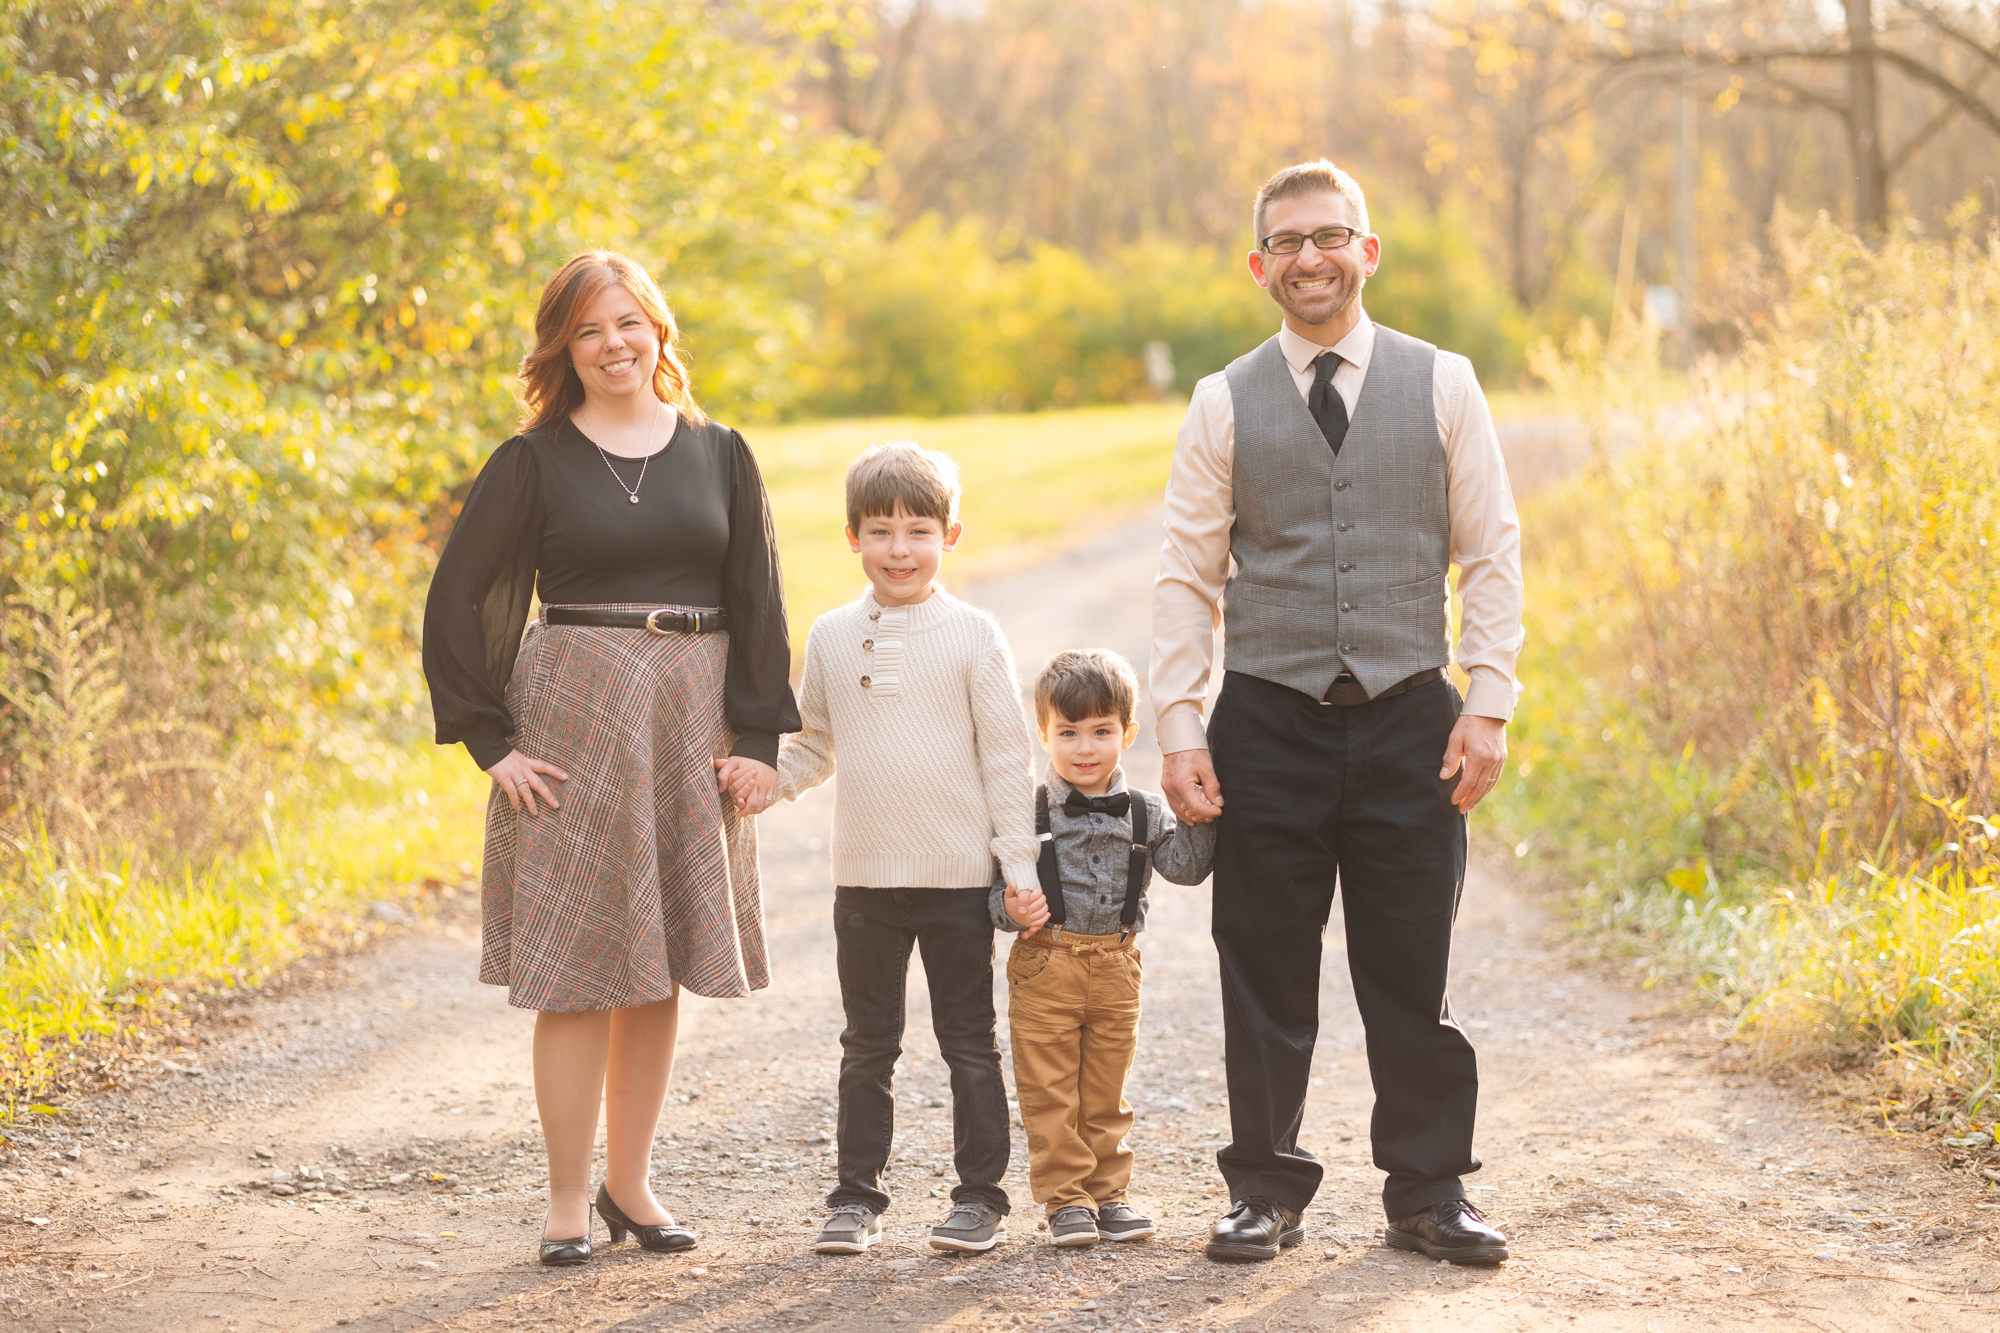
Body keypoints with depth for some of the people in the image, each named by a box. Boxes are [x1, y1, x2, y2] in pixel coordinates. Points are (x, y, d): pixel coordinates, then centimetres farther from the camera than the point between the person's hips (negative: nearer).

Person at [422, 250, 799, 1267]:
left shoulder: (719, 455, 8)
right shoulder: (534, 461, 0)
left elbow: (758, 603, 8)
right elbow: (456, 600, -1)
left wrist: (758, 737, 0)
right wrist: (490, 740, -7)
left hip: (692, 724, 3)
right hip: (575, 711, -3)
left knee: (659, 964, 8)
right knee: (576, 967, -3)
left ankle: (631, 1182, 19)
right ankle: (569, 1200, 4)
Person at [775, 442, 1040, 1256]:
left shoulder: (972, 636, -4)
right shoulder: (832, 637, 5)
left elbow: (1006, 755, -3)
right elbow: (813, 745, 15)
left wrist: (1019, 861, -7)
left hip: (958, 876, -3)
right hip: (863, 879, 3)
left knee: (969, 1042, 6)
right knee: (867, 1048, 10)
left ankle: (981, 1196, 14)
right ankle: (857, 1196, 17)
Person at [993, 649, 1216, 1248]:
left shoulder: (1145, 814, 5)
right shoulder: (1029, 814, -4)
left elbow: (1185, 866, -5)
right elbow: (999, 887, -2)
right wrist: (1011, 909, -22)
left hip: (1116, 967, 3)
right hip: (1045, 967, -3)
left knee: (1106, 1091, 12)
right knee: (1049, 1089, 0)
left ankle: (1107, 1192, 21)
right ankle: (1066, 1197, 6)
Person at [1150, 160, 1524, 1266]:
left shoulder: (1443, 386, 5)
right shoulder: (1226, 404, 5)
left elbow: (1490, 554, 5)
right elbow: (1186, 575, 5)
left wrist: (1488, 707, -3)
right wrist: (1179, 729, -3)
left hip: (1409, 719, 0)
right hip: (1268, 724, 0)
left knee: (1411, 971, 4)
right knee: (1265, 973, 3)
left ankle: (1426, 1193, 16)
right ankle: (1267, 1189, 16)